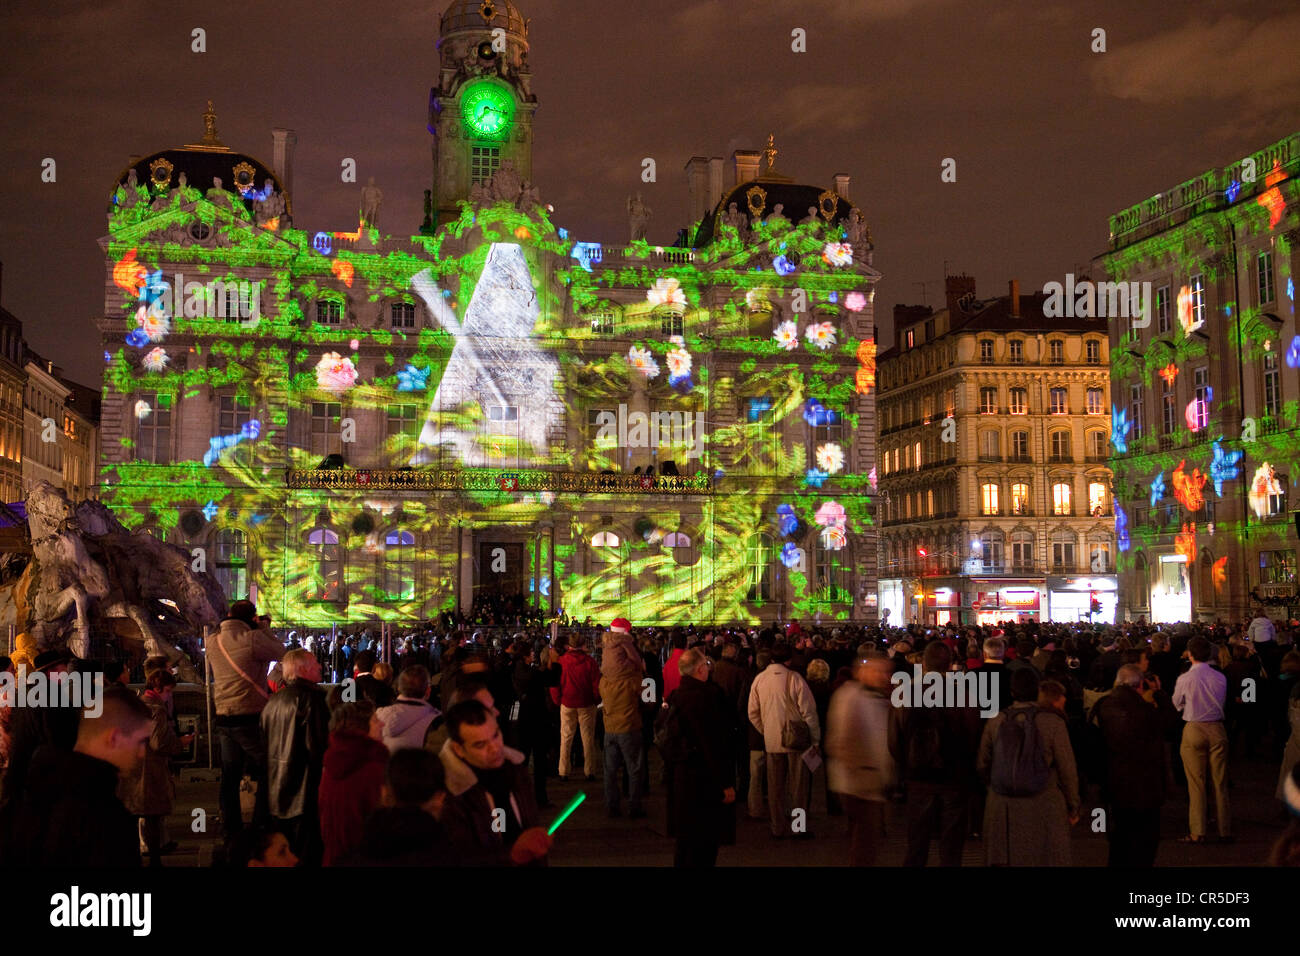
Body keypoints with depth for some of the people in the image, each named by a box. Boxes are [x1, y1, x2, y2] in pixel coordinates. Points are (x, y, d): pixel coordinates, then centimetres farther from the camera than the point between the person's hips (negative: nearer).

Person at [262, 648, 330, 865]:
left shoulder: (273, 701, 11)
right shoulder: (310, 698, -14)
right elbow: (318, 745, -19)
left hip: (275, 792, 8)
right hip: (302, 790, -8)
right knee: (307, 855, -5)